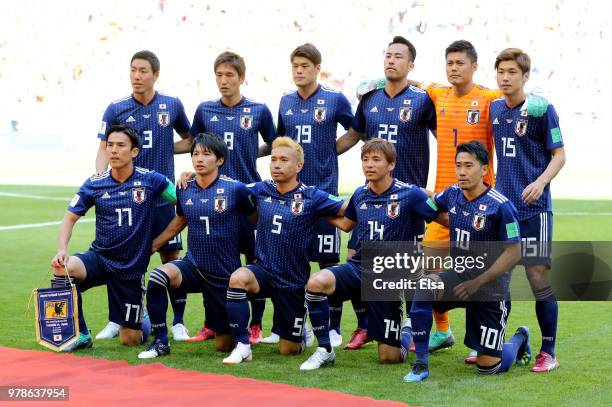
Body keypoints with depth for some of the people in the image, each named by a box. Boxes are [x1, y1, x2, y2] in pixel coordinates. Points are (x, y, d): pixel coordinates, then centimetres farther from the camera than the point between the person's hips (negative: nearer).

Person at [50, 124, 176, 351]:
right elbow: (70, 218, 1)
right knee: (64, 268, -33)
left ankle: (143, 319, 43)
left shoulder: (150, 180, -8)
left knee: (129, 340, 3)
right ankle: (80, 334, -14)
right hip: (100, 257, 1)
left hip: (133, 267, -1)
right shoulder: (95, 184, -3)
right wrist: (62, 249, -15)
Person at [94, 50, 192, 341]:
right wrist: (99, 176, -17)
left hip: (161, 196, 0)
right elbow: (105, 148, 1)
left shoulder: (172, 105, 4)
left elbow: (189, 140, 17)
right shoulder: (116, 110, 2)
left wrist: (166, 148, 0)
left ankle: (178, 322, 10)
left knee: (170, 257, 1)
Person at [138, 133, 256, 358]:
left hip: (224, 273, -3)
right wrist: (150, 245, 18)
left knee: (223, 345, 2)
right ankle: (161, 341, -15)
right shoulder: (185, 190, 0)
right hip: (193, 265, 3)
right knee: (157, 276, -31)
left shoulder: (235, 189, -12)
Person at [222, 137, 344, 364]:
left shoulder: (311, 197, -9)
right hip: (263, 270, 2)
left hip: (293, 280, -2)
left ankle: (300, 334, 44)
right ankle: (242, 346, -21)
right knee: (238, 278, -34)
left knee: (288, 350, 5)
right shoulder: (262, 190, 1)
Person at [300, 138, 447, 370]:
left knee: (389, 357, -2)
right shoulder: (360, 195, 5)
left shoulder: (409, 194, -10)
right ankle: (324, 350, -13)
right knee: (316, 282, -30)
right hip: (358, 269, 3)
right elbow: (346, 224, 25)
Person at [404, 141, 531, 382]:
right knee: (425, 287, -29)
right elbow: (429, 204, 23)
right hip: (458, 277, 5)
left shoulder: (500, 206, -19)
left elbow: (514, 253, -16)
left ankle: (519, 340, 35)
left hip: (490, 287, -5)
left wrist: (477, 283, -19)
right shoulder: (453, 194, -1)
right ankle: (421, 365, -18)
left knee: (488, 366, 0)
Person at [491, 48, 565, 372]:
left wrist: (541, 182, -22)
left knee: (539, 276, -5)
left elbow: (559, 154, -6)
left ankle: (548, 352, 4)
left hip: (533, 207, -6)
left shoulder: (541, 109, -6)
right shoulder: (494, 109, 10)